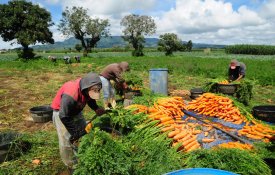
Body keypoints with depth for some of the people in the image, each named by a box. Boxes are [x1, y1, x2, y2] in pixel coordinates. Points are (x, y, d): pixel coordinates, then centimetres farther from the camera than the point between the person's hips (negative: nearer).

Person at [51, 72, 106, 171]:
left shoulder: (87, 89, -21)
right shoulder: (70, 95, -42)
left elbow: (90, 99, 4)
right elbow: (64, 117, -33)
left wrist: (96, 109, -15)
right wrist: (75, 133, -23)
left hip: (76, 111, 7)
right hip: (62, 113, -7)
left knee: (85, 134, 10)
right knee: (67, 141, -9)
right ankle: (72, 166, 11)